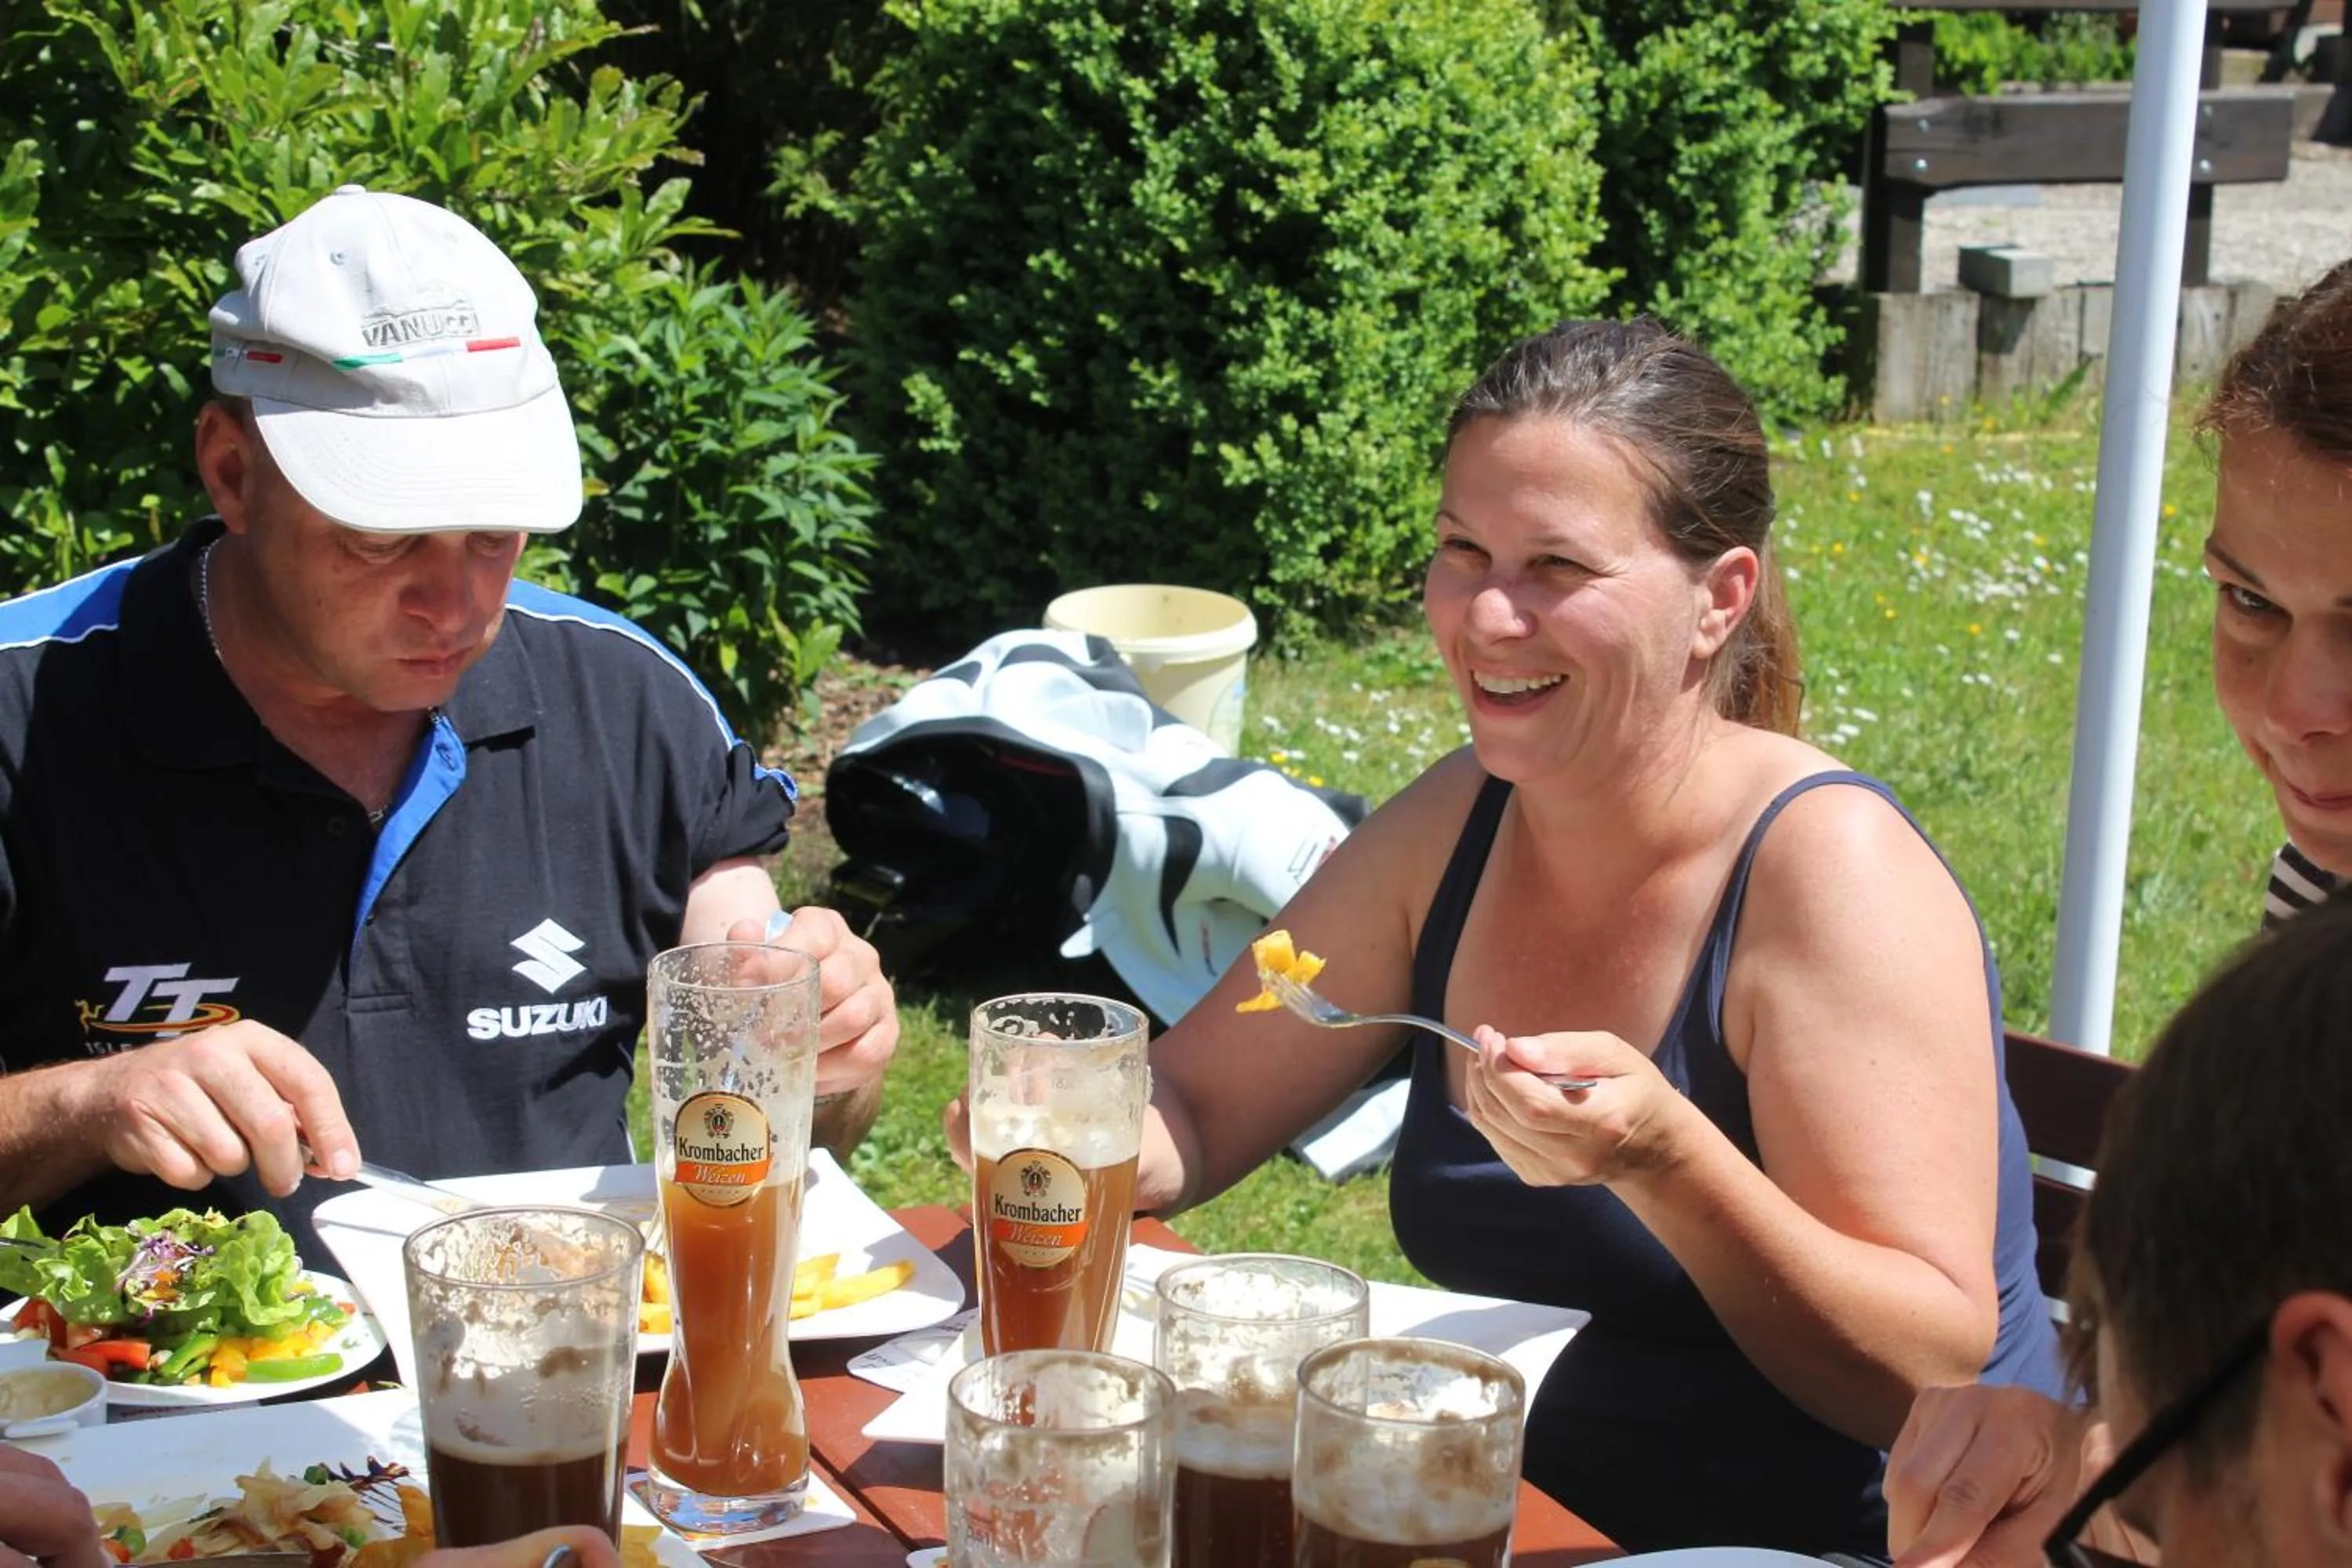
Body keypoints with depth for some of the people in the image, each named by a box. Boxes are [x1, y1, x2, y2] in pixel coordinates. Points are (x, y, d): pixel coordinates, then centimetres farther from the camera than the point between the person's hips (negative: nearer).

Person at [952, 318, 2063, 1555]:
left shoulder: (1827, 868, -17)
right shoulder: (1456, 825, 1)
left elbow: (1934, 1378, -20)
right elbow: (1190, 1111, 8)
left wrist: (1661, 1158, -33)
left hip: (1838, 1539, -5)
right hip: (1535, 1517, 6)